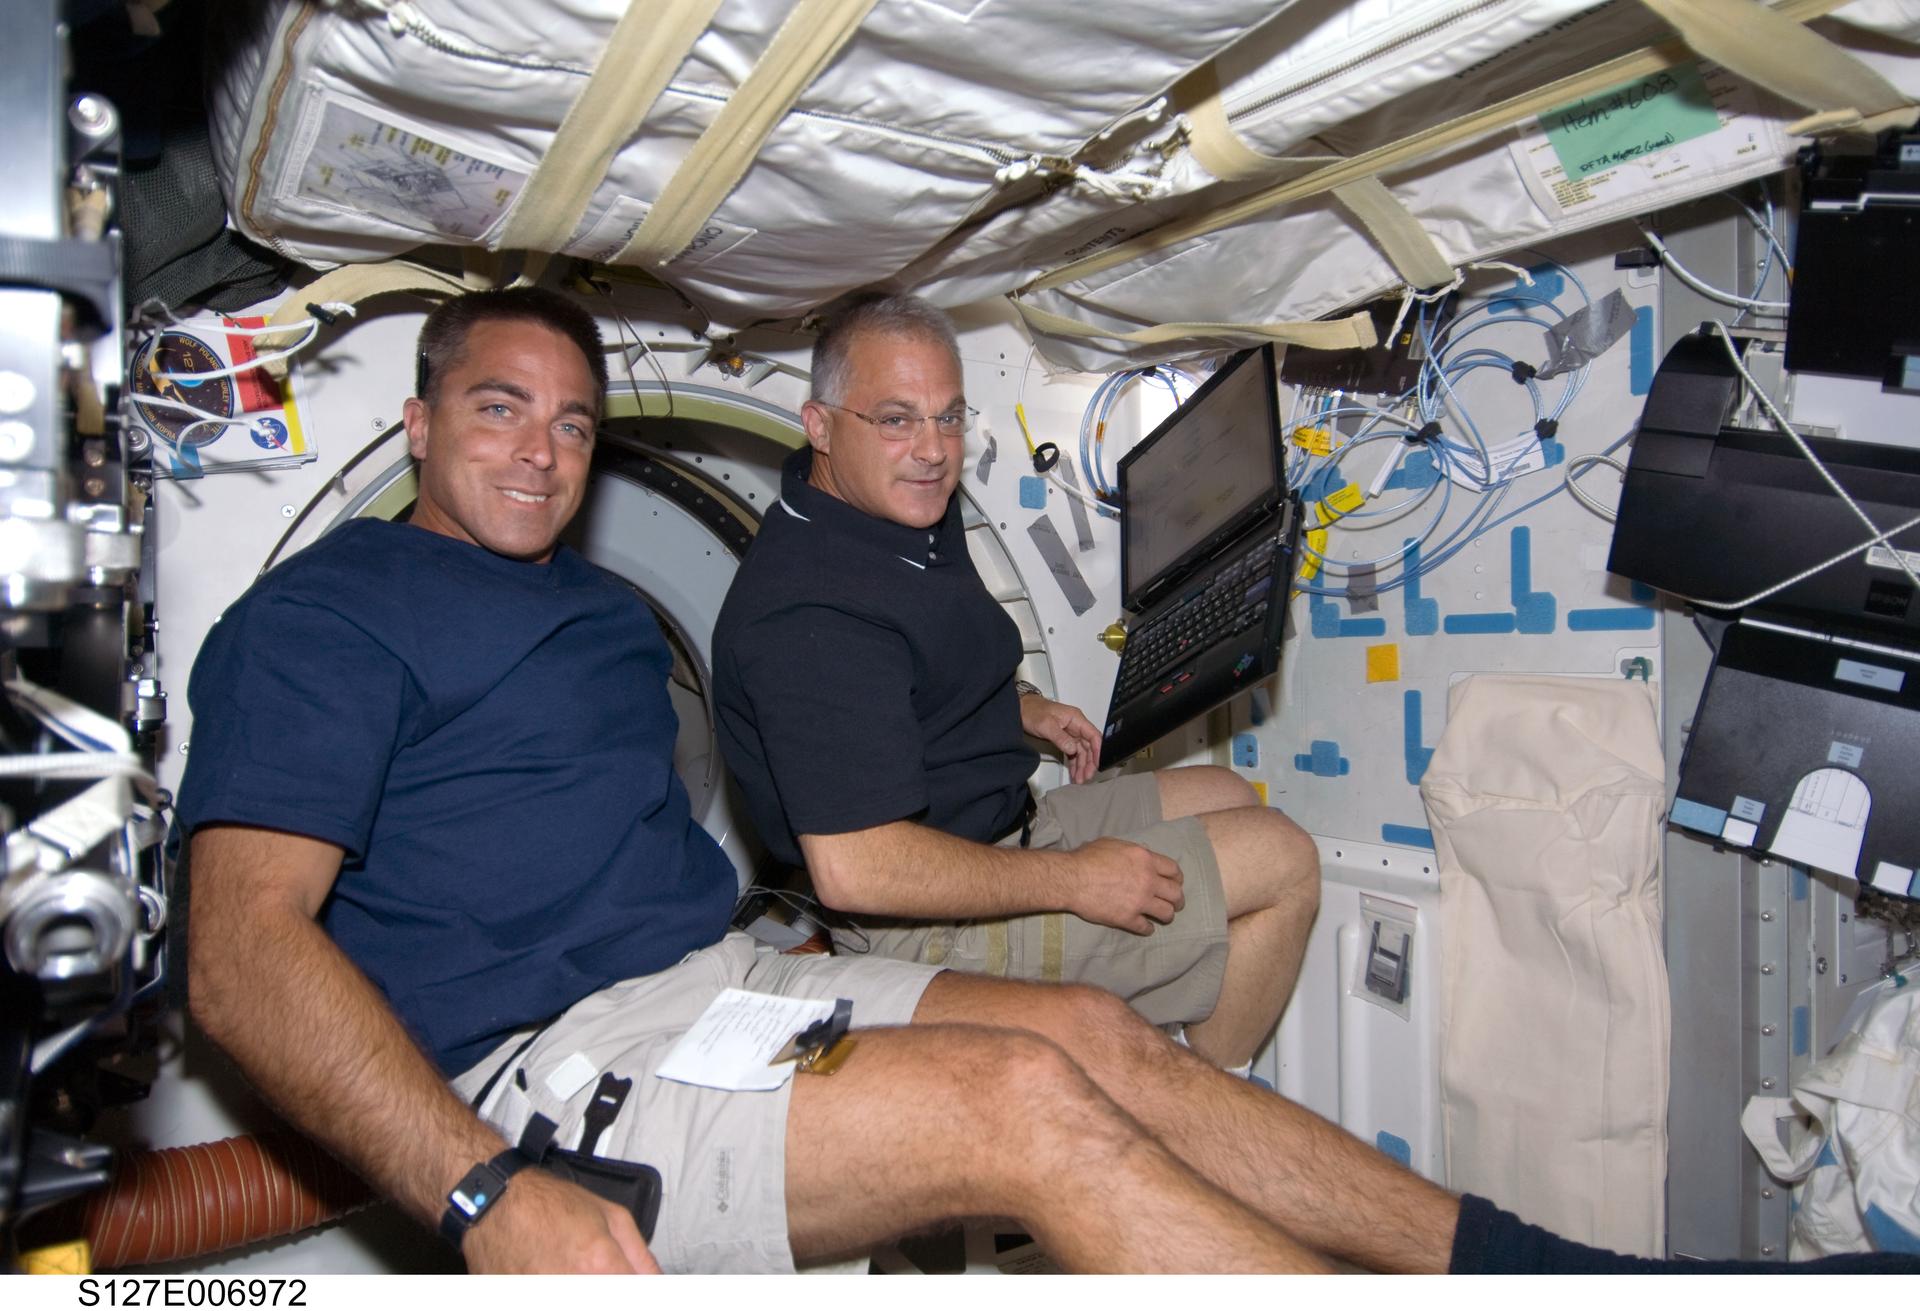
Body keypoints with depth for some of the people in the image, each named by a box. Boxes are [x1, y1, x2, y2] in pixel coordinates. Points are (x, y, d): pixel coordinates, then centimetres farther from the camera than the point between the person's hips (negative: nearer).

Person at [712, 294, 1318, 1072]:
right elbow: (852, 869, -33)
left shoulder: (911, 513, 5)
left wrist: (1016, 706, 10)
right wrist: (1073, 881, -24)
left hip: (1000, 825, 11)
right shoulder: (809, 614, -29)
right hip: (929, 922, -10)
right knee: (1282, 860, -7)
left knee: (1227, 795, 19)